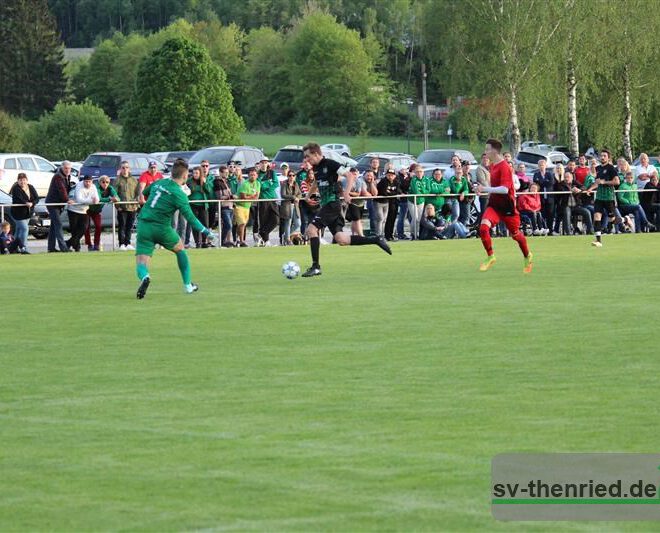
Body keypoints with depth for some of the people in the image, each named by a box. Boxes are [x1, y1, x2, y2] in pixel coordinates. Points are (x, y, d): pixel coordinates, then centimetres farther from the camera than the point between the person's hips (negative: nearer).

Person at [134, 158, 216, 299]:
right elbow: (190, 217, -11)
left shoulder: (158, 183, 8)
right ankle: (187, 285, 31)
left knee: (141, 262, -1)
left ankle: (144, 277, -37)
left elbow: (144, 194, 28)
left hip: (143, 225, 3)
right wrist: (205, 231, -1)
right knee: (180, 249, 25)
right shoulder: (179, 194, -9)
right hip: (162, 228, -3)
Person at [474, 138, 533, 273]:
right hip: (494, 204, 6)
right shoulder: (492, 165, 6)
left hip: (507, 206, -6)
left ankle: (527, 256, 37)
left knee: (515, 234, 11)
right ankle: (490, 257, -8)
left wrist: (485, 189, -36)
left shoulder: (504, 167, -20)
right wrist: (484, 189, 11)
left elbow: (504, 189, -31)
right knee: (483, 227, -20)